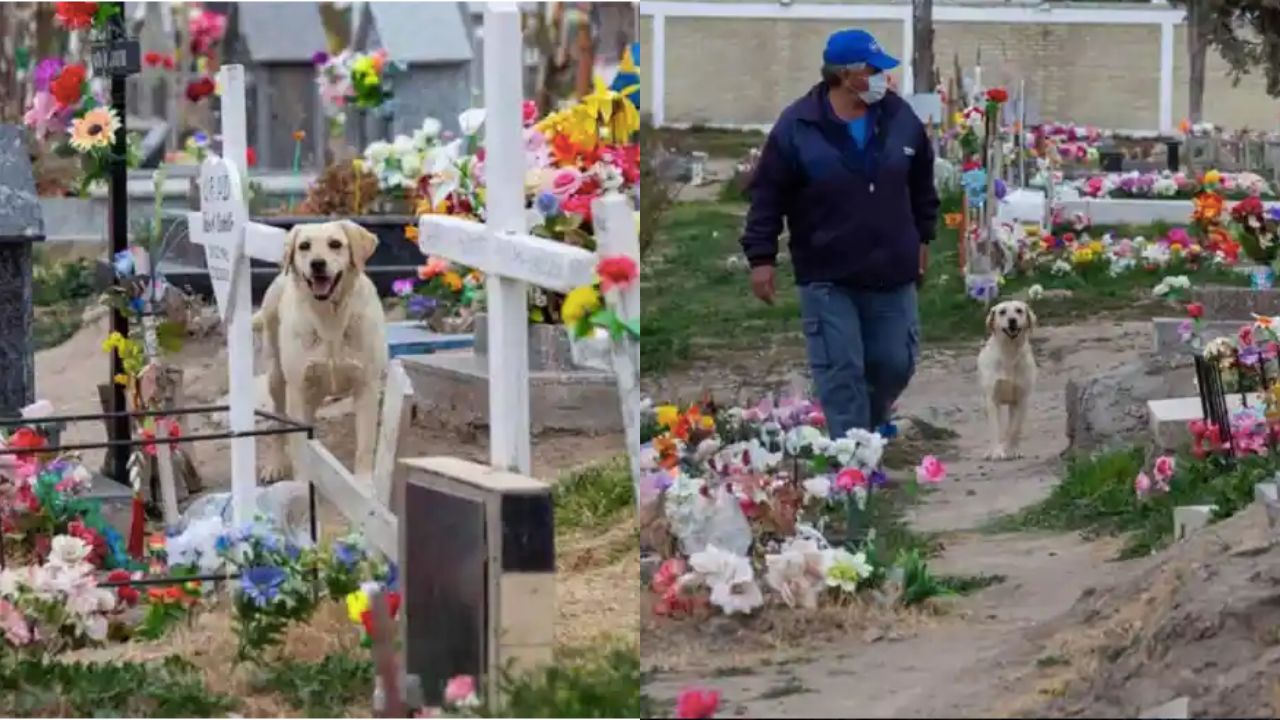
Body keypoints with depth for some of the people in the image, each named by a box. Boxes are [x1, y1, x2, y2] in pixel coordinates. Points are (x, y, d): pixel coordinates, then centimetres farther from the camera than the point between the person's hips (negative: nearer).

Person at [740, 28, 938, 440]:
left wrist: (922, 238, 18)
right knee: (840, 372, -4)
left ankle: (869, 423, 38)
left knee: (896, 363, 9)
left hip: (891, 271, 3)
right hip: (827, 276, -3)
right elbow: (768, 194, -6)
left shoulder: (899, 117, 0)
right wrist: (761, 257, -9)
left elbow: (921, 184, 14)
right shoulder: (797, 126, -11)